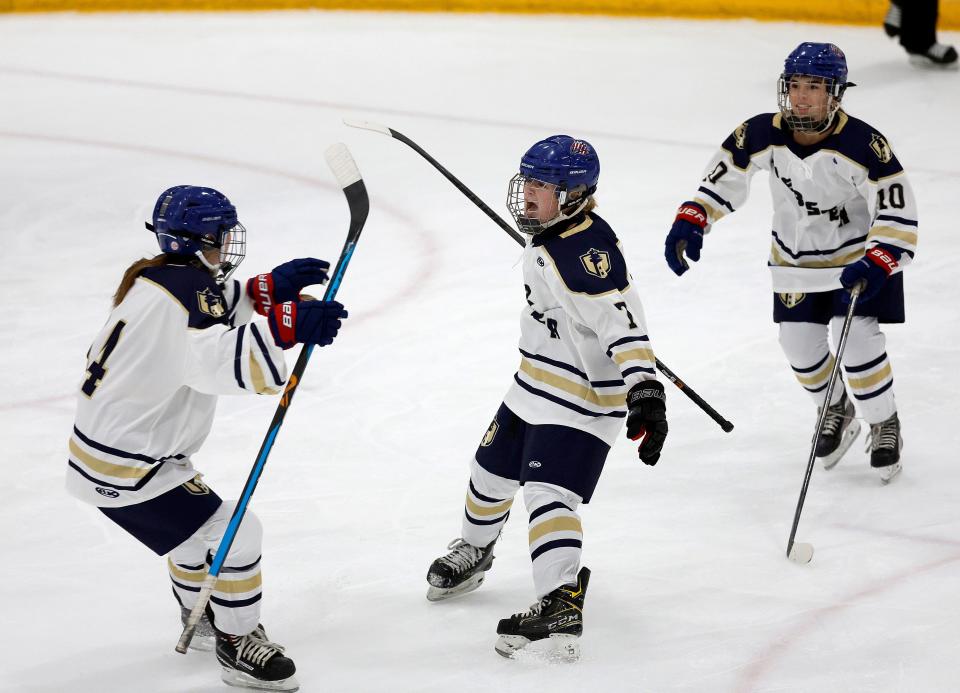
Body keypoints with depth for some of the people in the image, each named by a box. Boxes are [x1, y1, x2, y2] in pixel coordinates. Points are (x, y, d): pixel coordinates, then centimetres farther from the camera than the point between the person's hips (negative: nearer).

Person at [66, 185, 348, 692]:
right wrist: (287, 326, -48)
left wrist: (271, 288, -1)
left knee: (196, 521, 31)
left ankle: (202, 620, 51)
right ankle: (238, 648, 8)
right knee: (235, 534, -6)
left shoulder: (157, 277, 7)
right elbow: (214, 358, -40)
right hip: (124, 468, -11)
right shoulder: (181, 290, -25)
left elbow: (220, 312, 16)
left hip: (106, 442, 11)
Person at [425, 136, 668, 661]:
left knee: (546, 494, -23)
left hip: (585, 397, -10)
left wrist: (645, 392, -43)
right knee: (491, 473, 23)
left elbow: (623, 325, -34)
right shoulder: (550, 236, 4)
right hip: (535, 386, 10)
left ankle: (561, 606, -31)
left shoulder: (588, 253, -27)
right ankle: (471, 554, 48)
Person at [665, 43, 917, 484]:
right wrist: (690, 222, -17)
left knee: (856, 337, -15)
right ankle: (836, 413, 33)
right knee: (800, 343, 4)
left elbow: (898, 213, -28)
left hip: (859, 253, -4)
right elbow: (722, 177, -3)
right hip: (796, 257, 4)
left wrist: (875, 265, -40)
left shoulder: (863, 145, -29)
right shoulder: (763, 136, -18)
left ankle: (885, 426, 9)